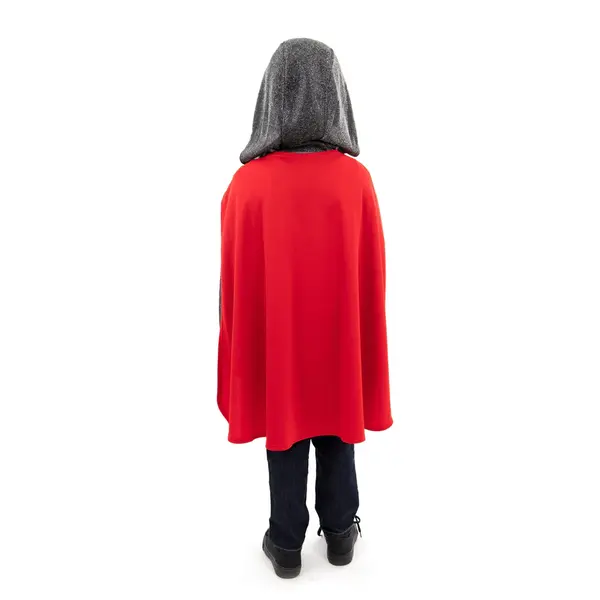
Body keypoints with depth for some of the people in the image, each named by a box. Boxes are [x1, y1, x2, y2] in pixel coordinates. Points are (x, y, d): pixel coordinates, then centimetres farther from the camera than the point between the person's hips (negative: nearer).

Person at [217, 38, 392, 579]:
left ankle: (287, 544, 35)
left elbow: (234, 281, -8)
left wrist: (237, 346, 7)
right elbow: (373, 275, -6)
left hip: (273, 340, 0)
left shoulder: (247, 182, -15)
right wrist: (367, 341, 9)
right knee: (338, 435, 20)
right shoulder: (357, 178, -13)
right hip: (340, 338, 1)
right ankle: (340, 532, 40)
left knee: (284, 437, 17)